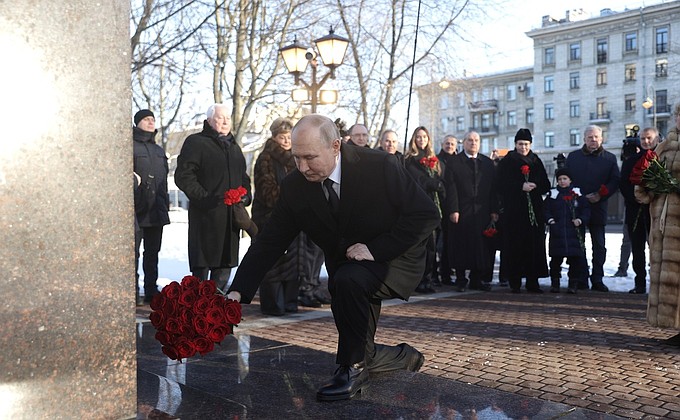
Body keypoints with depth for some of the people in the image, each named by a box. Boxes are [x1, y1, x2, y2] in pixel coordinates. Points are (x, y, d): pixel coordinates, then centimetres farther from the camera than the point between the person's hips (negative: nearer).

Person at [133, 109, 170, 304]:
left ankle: (151, 291, 17)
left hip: (156, 210, 7)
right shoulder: (130, 145, 1)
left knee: (152, 253, 11)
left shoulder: (159, 150, 22)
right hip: (137, 209, -6)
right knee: (133, 252, -6)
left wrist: (165, 204, 18)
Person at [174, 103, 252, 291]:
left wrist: (246, 195, 8)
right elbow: (183, 176, -8)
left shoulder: (233, 147, 22)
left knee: (226, 260, 10)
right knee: (203, 262, -5)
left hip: (231, 214, 7)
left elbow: (244, 177, 28)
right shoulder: (196, 142, -1)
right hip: (207, 213, -7)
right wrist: (203, 197, -18)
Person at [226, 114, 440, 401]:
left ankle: (354, 367, -14)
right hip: (346, 268, 5)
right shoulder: (294, 187, -11)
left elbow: (426, 214, -20)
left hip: (395, 260, -5)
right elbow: (269, 243, -9)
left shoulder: (380, 167, -22)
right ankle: (404, 357, 36)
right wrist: (238, 292, -20)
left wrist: (375, 248, -27)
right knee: (361, 353, 4)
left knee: (349, 279, -35)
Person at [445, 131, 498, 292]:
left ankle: (477, 279, 16)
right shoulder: (454, 162, 4)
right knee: (461, 246, 0)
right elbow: (450, 187, -4)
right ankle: (461, 280, 10)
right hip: (461, 212, -3)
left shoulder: (488, 163, 14)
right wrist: (453, 209, -13)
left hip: (483, 212, 3)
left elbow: (493, 188, 10)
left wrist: (494, 210, 2)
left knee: (482, 247, 4)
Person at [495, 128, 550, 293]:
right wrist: (521, 187, -14)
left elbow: (546, 185, 12)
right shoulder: (506, 162, 5)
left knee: (535, 245, -1)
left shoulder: (536, 162, 16)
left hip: (534, 210, 3)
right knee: (514, 246, -6)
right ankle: (514, 282, 0)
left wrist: (534, 186, -8)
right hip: (513, 210, -3)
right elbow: (501, 184, -5)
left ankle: (532, 282, 5)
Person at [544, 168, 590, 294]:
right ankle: (555, 282, 16)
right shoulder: (552, 194, 9)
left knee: (575, 259, 1)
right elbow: (546, 209, 7)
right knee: (556, 259, 4)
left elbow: (586, 209, 5)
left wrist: (581, 220, -10)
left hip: (574, 233, 0)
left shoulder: (577, 194, 7)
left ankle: (573, 283, 11)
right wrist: (549, 219, -9)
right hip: (557, 233, 0)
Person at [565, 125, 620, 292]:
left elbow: (615, 181, 3)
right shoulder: (573, 157, 11)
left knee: (599, 246, 2)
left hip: (598, 207, 0)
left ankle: (597, 280, 8)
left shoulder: (610, 158, 9)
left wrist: (601, 195, -11)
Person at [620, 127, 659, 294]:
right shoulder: (631, 161, 12)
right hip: (635, 210, 3)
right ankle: (640, 283, 12)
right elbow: (623, 185, 6)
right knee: (637, 249, 5)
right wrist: (636, 199, -9)